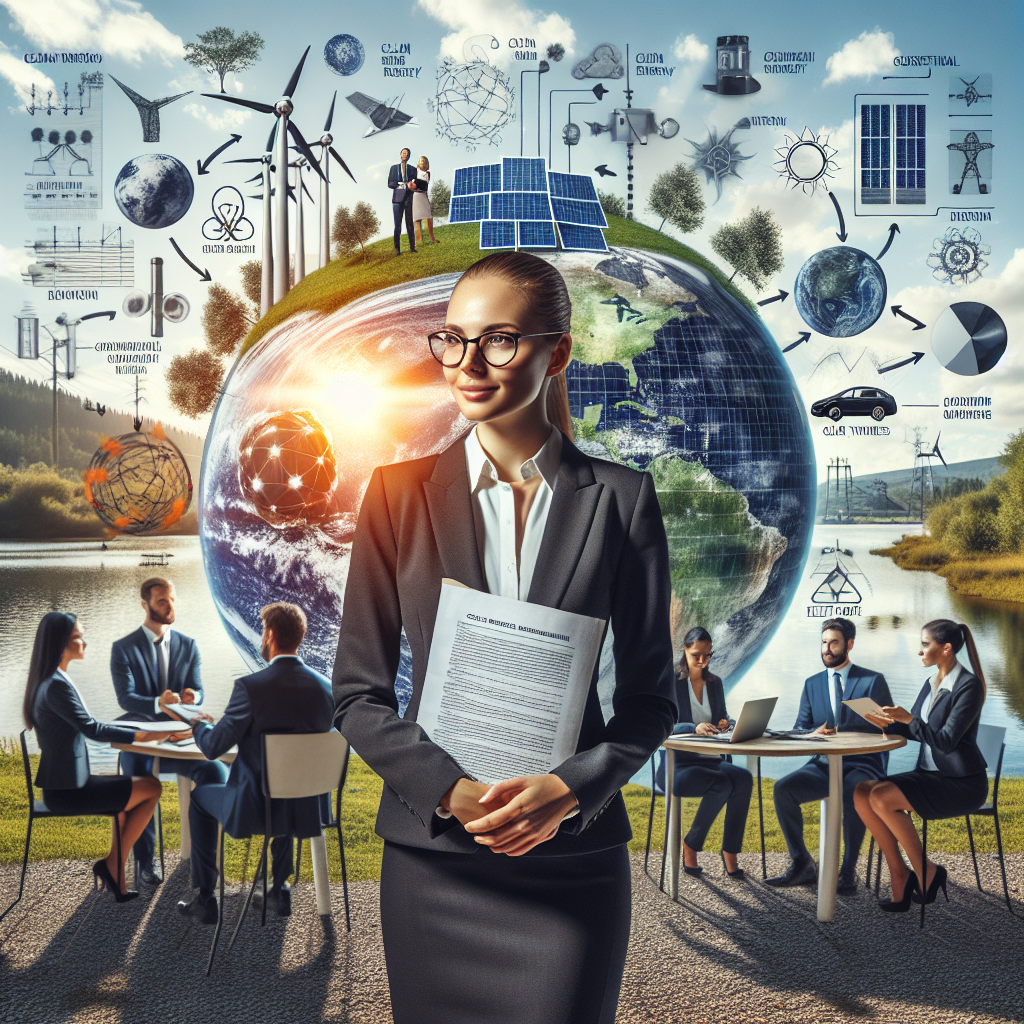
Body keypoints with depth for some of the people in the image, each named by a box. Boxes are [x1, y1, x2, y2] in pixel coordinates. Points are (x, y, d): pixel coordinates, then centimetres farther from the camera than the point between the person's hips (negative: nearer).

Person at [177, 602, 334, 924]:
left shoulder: (250, 687, -20)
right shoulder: (326, 687, -5)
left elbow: (213, 747, -12)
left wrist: (199, 725, 11)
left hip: (256, 809, -4)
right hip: (310, 808, 4)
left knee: (200, 795, 27)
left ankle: (205, 898, 30)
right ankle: (280, 889, 42)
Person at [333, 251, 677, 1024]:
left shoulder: (620, 499, -2)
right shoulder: (401, 494, 0)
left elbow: (652, 693, 2)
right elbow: (358, 693, 1)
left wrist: (571, 789, -14)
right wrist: (449, 788, -13)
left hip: (572, 858, 0)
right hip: (433, 858, 1)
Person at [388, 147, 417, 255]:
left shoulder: (412, 169, 16)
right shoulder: (394, 168, 12)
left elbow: (415, 184, 14)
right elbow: (390, 184, 3)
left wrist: (412, 185, -12)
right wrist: (405, 185, -10)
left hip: (409, 199, 1)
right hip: (398, 198, -1)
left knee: (410, 224, -1)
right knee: (397, 225, -4)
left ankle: (412, 247, 1)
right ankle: (397, 249, -3)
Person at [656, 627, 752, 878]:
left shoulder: (715, 683, 14)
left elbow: (722, 718, 15)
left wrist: (724, 723, -10)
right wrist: (695, 728, -32)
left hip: (710, 760, 5)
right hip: (677, 764, -5)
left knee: (744, 779, -28)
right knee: (722, 784, -33)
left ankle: (730, 851, -19)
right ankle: (690, 845, -12)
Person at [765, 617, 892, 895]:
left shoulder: (873, 681, 4)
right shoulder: (812, 684, 16)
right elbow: (800, 731, 10)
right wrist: (815, 734, -14)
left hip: (861, 766, -4)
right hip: (822, 766, 4)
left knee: (853, 794, -37)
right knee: (783, 789, -23)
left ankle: (848, 872, -20)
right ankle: (801, 865, -10)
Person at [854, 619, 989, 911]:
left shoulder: (969, 685, -14)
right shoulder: (932, 684, 12)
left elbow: (946, 741, -20)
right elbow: (914, 729, 14)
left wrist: (909, 719, -28)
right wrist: (889, 723, -4)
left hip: (961, 783, -8)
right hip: (930, 773, 8)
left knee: (882, 798, -26)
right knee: (862, 793, -12)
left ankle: (926, 872, -8)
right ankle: (900, 875, -6)